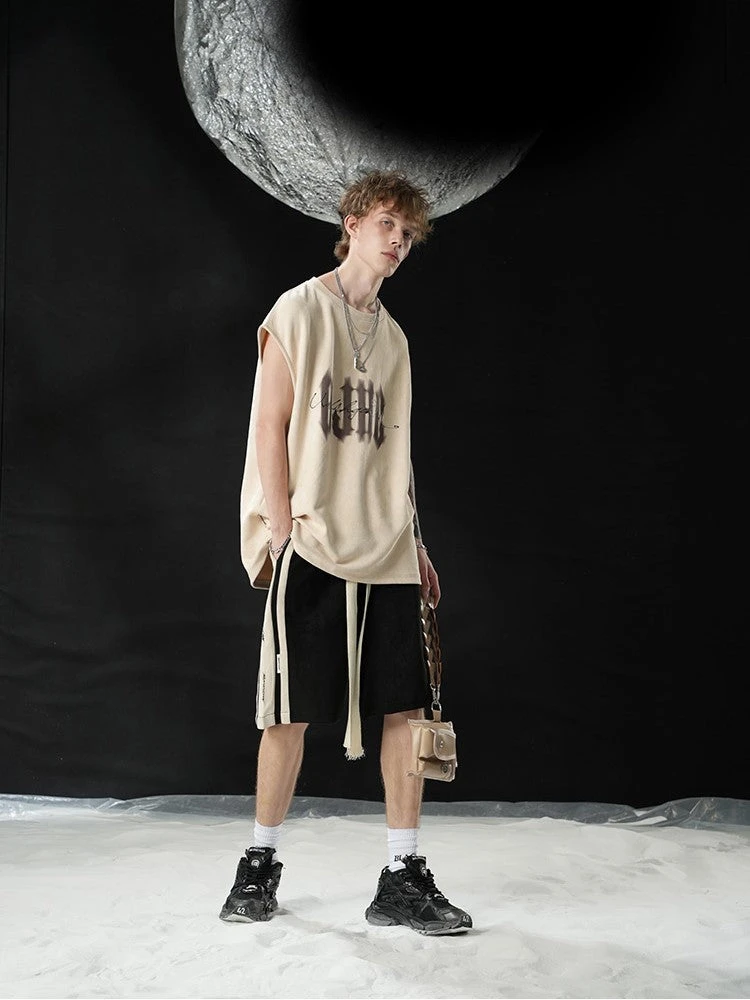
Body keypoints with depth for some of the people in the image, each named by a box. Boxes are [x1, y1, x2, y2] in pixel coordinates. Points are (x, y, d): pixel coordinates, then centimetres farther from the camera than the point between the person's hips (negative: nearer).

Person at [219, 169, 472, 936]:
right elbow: (270, 427, -5)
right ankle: (260, 865, 17)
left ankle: (403, 878, 6)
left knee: (407, 707, -1)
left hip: (386, 549, 5)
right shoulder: (299, 311, 1)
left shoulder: (392, 336, 19)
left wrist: (414, 541, 14)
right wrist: (283, 527, -13)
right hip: (311, 546, -5)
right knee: (291, 712, 0)